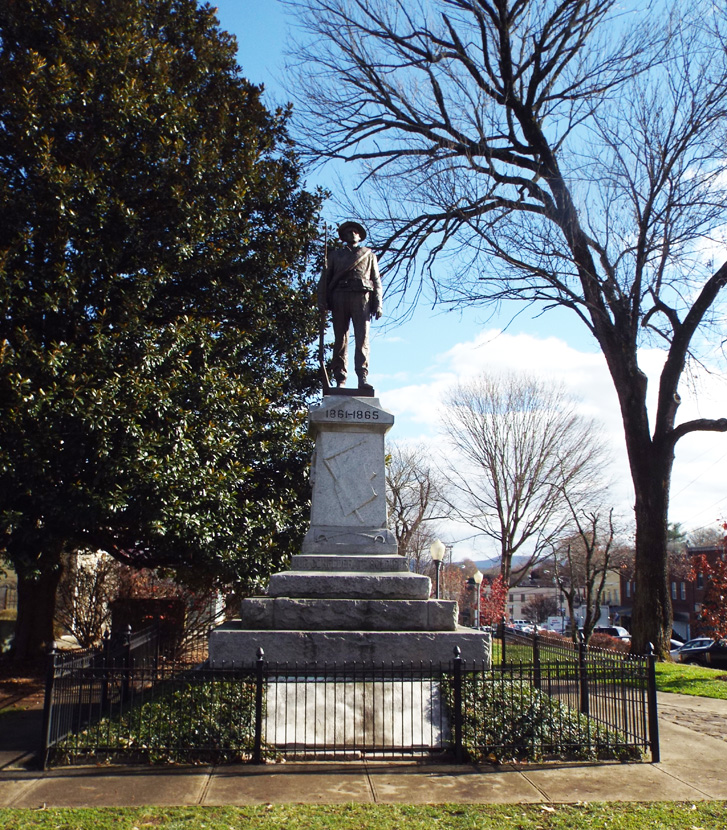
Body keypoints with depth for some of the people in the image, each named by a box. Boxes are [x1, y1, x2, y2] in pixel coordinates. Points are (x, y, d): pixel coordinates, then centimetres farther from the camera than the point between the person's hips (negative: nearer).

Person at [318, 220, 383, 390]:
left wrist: (378, 304, 3)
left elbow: (376, 280, 17)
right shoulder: (335, 255, 25)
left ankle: (363, 378, -22)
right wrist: (322, 301, 1)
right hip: (339, 296, 1)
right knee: (340, 339, -5)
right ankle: (340, 379, -7)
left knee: (362, 338, -14)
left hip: (361, 296, -1)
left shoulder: (369, 255, 25)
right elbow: (325, 278, 16)